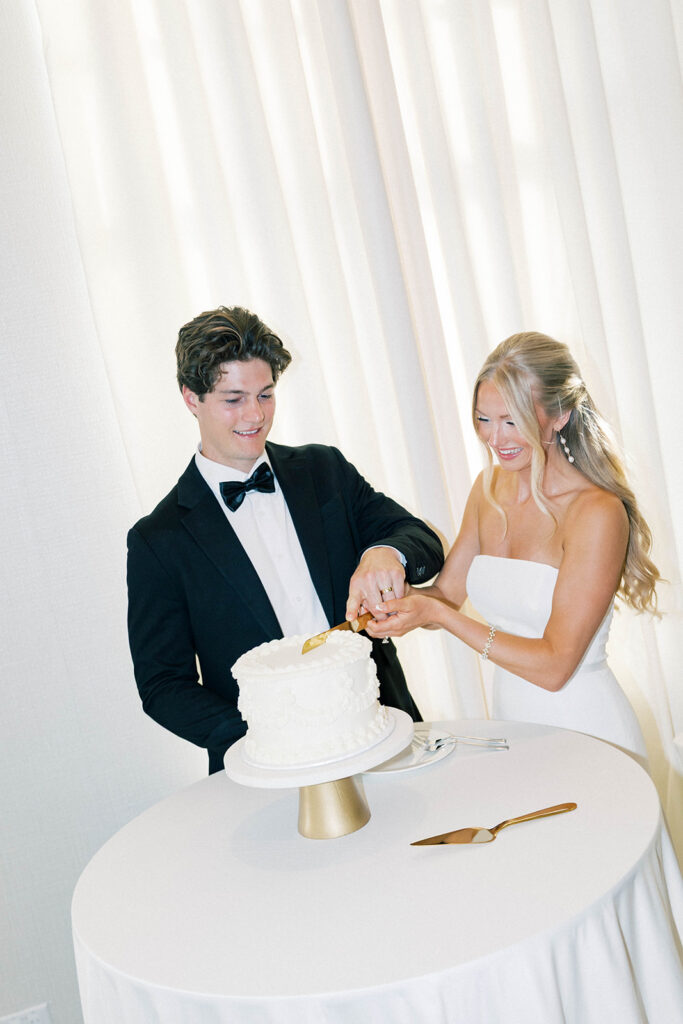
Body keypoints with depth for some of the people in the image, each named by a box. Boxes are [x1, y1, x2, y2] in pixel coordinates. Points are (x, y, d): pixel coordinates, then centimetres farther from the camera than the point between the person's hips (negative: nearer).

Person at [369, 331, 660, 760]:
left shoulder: (598, 513, -19)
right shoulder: (490, 488, 2)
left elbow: (554, 666, -20)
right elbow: (445, 595, 7)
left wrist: (438, 614, -23)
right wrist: (396, 594, -15)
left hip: (585, 731, -5)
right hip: (509, 718, 5)